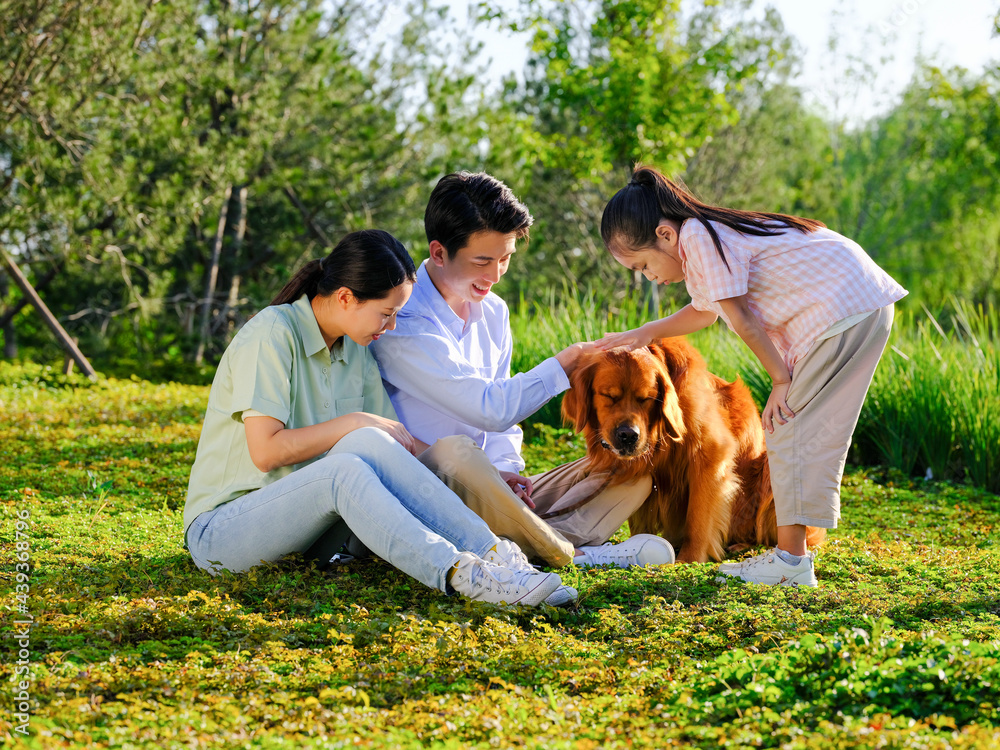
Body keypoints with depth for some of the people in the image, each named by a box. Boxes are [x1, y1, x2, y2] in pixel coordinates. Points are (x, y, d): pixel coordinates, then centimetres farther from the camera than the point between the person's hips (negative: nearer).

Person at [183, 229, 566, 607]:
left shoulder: (355, 349, 8)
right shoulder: (273, 332, -15)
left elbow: (399, 440, 9)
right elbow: (265, 452, -22)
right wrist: (355, 423, -17)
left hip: (300, 524, 6)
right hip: (221, 528, -6)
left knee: (368, 444, -24)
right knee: (344, 470, -34)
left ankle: (489, 549, -30)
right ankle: (459, 573, -45)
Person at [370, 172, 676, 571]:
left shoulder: (493, 311, 14)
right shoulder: (404, 322, -16)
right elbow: (490, 409, -22)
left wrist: (504, 468, -5)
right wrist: (571, 358, -11)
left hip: (484, 493, 8)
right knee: (455, 452, -42)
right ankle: (568, 552, -27)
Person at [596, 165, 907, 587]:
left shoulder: (699, 237, -17)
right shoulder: (703, 239, 14)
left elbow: (742, 320, -15)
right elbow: (703, 312, 31)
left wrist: (781, 379, -7)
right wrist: (644, 334, 26)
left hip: (845, 309, -10)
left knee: (788, 426, -9)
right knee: (790, 426, 10)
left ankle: (791, 561, -9)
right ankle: (792, 551, 13)